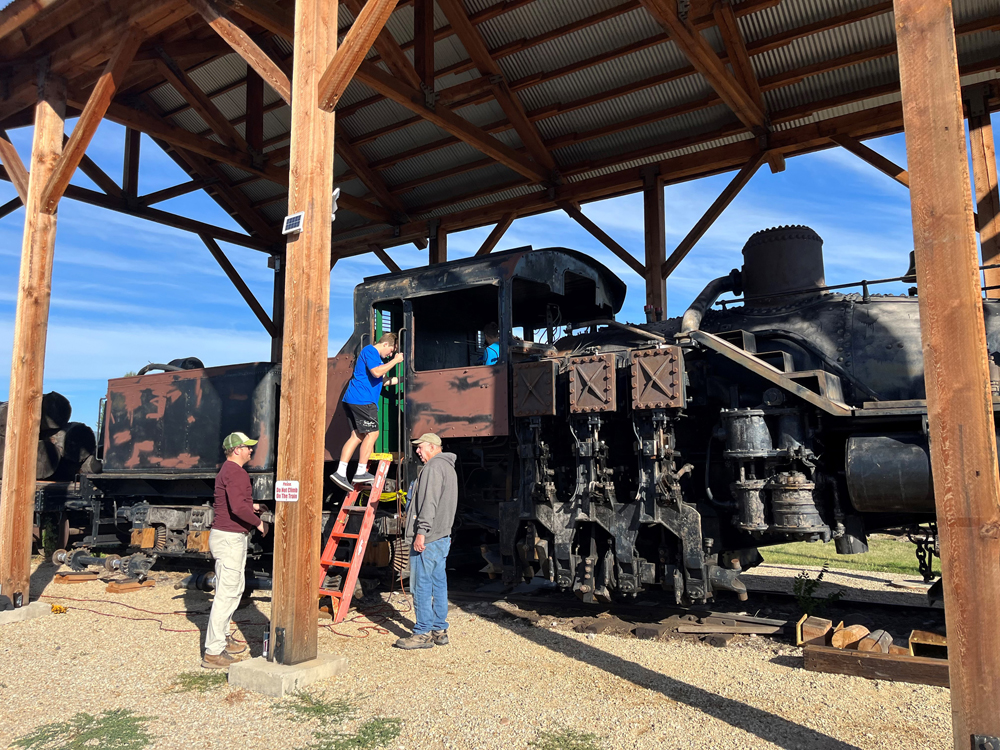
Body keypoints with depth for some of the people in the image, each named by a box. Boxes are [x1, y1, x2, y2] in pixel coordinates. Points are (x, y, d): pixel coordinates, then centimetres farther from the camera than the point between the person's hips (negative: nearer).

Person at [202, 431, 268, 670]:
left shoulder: (227, 471, 16)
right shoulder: (235, 472, -18)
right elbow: (238, 508, -29)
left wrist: (250, 506, 19)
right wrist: (259, 523, -16)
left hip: (231, 537, 11)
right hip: (229, 538, -11)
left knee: (235, 588, 20)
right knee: (227, 593, -8)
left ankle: (223, 638, 32)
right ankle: (213, 652, -3)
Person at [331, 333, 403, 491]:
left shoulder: (377, 357, 26)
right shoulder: (370, 351, -6)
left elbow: (382, 381, 33)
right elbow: (376, 372, -20)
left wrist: (401, 379, 31)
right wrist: (395, 360, -12)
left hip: (352, 400, 10)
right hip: (362, 400, -10)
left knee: (357, 436, 7)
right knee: (372, 433, -4)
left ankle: (340, 473, 1)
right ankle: (361, 472, 1)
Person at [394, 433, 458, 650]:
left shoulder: (434, 467, -12)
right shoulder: (448, 467, 20)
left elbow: (429, 503, -21)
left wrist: (421, 532, -23)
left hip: (427, 539, -10)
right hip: (442, 536, 10)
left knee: (421, 585, -6)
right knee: (438, 583, 12)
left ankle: (423, 633, -2)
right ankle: (439, 630, 17)